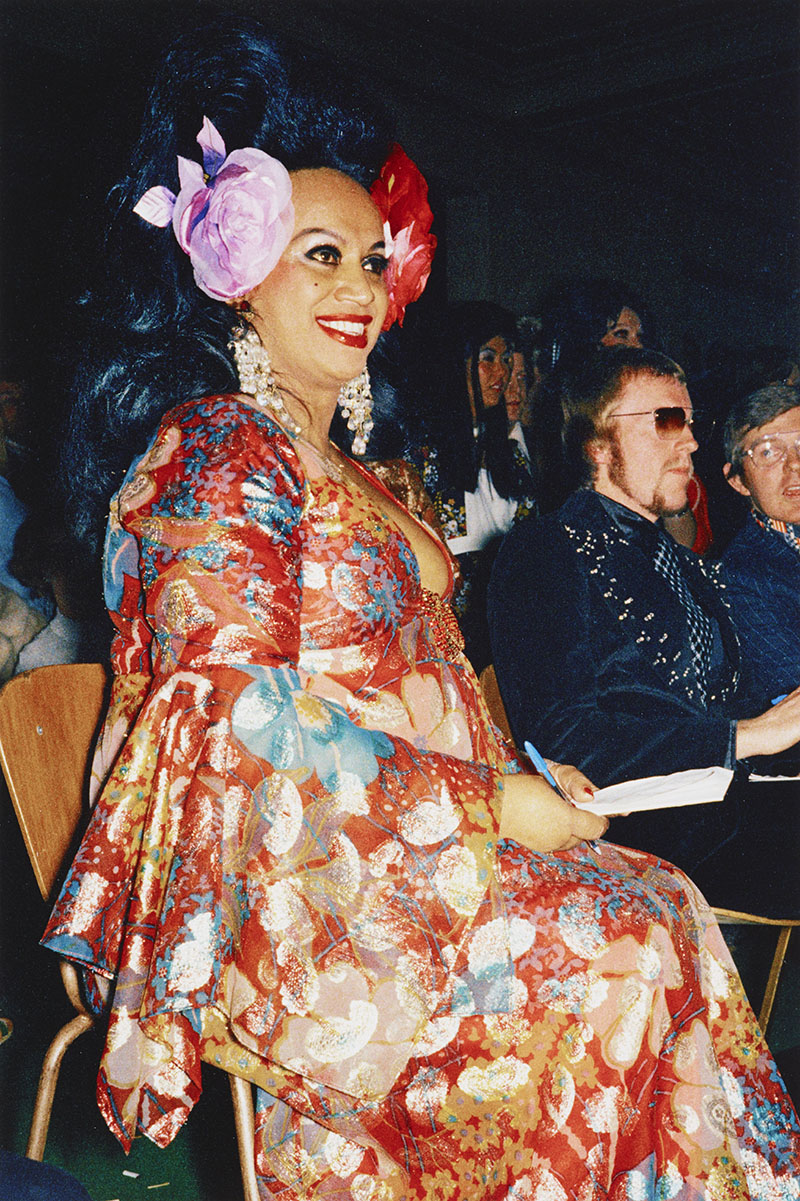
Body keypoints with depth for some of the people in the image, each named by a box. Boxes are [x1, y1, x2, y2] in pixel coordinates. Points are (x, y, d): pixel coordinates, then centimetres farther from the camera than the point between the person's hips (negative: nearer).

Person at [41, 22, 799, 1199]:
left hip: (383, 860, 8)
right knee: (640, 934, -16)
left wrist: (520, 775, 4)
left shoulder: (339, 471, 19)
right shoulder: (219, 450, -10)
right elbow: (236, 715, -19)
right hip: (290, 894, -8)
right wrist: (488, 803, -17)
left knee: (653, 897, -10)